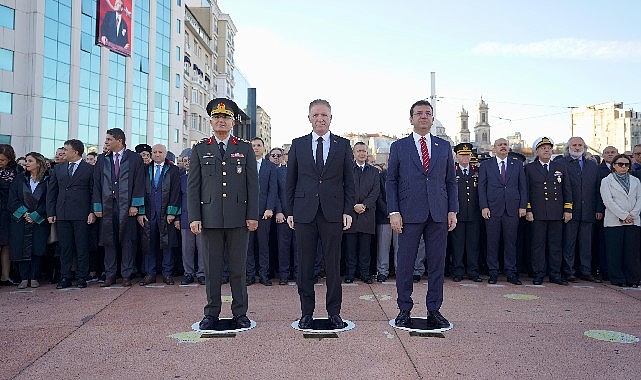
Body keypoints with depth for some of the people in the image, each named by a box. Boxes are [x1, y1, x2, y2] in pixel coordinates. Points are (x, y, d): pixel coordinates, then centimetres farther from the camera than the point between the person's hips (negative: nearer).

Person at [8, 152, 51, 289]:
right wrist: (24, 213, -9)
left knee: (37, 249, -4)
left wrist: (34, 216, -11)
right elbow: (12, 199, 3)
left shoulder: (47, 181, -1)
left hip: (39, 221, -2)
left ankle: (34, 278, 5)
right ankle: (24, 279, 7)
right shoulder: (19, 179, 8)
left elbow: (48, 202, -5)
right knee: (22, 249, -1)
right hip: (20, 220, 2)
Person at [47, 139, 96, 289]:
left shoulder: (90, 169, 3)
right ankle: (65, 277, 14)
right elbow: (51, 192, 14)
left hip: (81, 215, -4)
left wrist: (92, 212, -7)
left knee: (82, 248, 0)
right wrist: (51, 213, 6)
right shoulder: (58, 169, 15)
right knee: (64, 247, 6)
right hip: (62, 215, 4)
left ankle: (81, 277, 8)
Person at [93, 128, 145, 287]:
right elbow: (97, 184, 11)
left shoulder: (134, 158, 3)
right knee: (109, 241, 5)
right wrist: (97, 207, 3)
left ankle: (126, 275, 8)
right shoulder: (102, 160, 13)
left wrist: (135, 205, -9)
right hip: (107, 207, 3)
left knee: (127, 241, 0)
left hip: (126, 207, -3)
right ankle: (110, 275, 14)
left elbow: (139, 183, -2)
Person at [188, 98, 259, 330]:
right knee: (212, 267, 6)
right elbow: (193, 186, 6)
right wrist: (194, 217, -3)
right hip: (210, 218, 0)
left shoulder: (245, 149, 10)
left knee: (238, 267, 5)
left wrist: (252, 215, -2)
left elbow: (253, 185, 6)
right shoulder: (200, 150, 10)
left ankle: (240, 313, 16)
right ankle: (211, 313, 17)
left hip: (239, 218, 0)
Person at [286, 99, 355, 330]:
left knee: (333, 265, 5)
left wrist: (347, 211, -1)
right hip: (304, 213, 1)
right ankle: (306, 312, 18)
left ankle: (334, 312, 18)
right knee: (305, 265, 6)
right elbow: (291, 181, 9)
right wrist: (289, 211, 4)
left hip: (333, 213, 0)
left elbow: (349, 181, 6)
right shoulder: (298, 144, 9)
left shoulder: (343, 145, 7)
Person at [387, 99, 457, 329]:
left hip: (438, 214, 2)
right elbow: (391, 181, 4)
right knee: (405, 264, 2)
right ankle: (404, 310, 14)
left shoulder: (444, 146, 13)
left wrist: (453, 211, 4)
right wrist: (393, 212, -6)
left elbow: (451, 181, 13)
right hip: (409, 215, -2)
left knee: (437, 264, 6)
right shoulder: (398, 147, 7)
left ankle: (434, 310, 18)